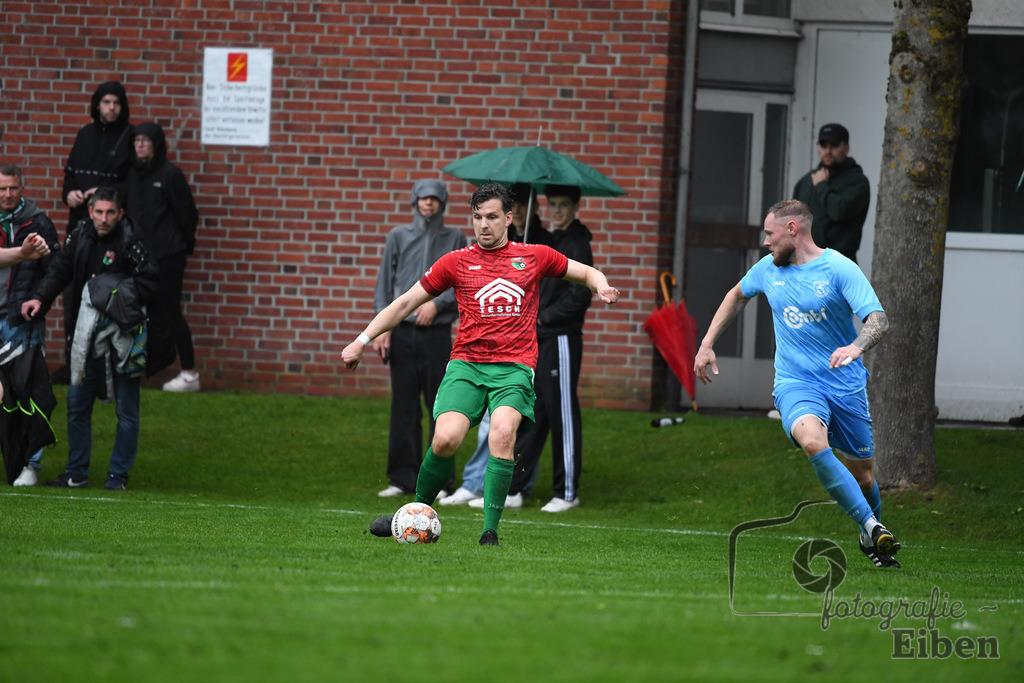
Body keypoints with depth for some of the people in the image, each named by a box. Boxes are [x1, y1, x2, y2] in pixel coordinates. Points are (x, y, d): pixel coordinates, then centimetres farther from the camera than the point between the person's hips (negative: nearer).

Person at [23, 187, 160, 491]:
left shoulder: (130, 242, -12)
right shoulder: (79, 237, 4)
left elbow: (150, 283, -12)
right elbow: (59, 271, 6)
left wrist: (119, 296, -23)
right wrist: (39, 298, -9)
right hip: (88, 335, 5)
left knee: (126, 409, 1)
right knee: (77, 403, 9)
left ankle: (118, 475, 11)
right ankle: (76, 473, 19)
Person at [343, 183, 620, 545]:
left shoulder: (534, 256, 12)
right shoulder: (456, 262, 12)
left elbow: (587, 273, 24)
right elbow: (405, 303, 15)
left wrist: (601, 286, 0)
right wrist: (361, 341, 11)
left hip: (514, 367, -1)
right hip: (466, 363, 1)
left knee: (502, 434, -28)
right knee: (446, 439, -21)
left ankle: (490, 530, -25)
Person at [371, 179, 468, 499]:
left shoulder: (455, 239, 8)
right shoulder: (398, 237, 11)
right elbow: (384, 283, 9)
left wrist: (437, 303, -11)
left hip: (437, 332, -1)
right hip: (402, 332, 1)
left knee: (440, 406, -3)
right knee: (403, 407, 2)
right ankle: (403, 478, 7)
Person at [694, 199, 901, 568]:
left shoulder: (839, 269, -10)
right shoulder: (768, 268, 7)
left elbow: (878, 319, -20)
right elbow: (737, 296, 28)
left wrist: (857, 347, -41)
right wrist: (707, 345, 23)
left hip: (846, 385, -2)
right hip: (795, 383, 2)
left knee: (861, 474, 6)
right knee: (812, 441, -31)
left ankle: (870, 538, 37)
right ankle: (871, 526, -30)